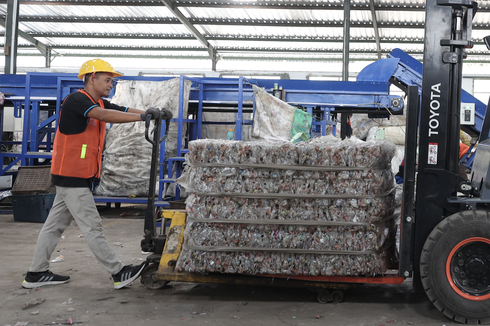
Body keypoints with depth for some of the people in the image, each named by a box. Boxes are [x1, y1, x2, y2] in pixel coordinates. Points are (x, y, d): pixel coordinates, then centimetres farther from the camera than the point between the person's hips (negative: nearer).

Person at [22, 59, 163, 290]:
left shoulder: (99, 104, 14)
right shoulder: (76, 100, -15)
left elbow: (125, 111, 5)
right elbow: (105, 115, -31)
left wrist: (152, 113, -13)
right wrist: (142, 116, -33)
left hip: (78, 176, 10)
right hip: (72, 176, -10)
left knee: (55, 224, 13)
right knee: (91, 227, -4)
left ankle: (36, 274, 20)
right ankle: (118, 273, 1)